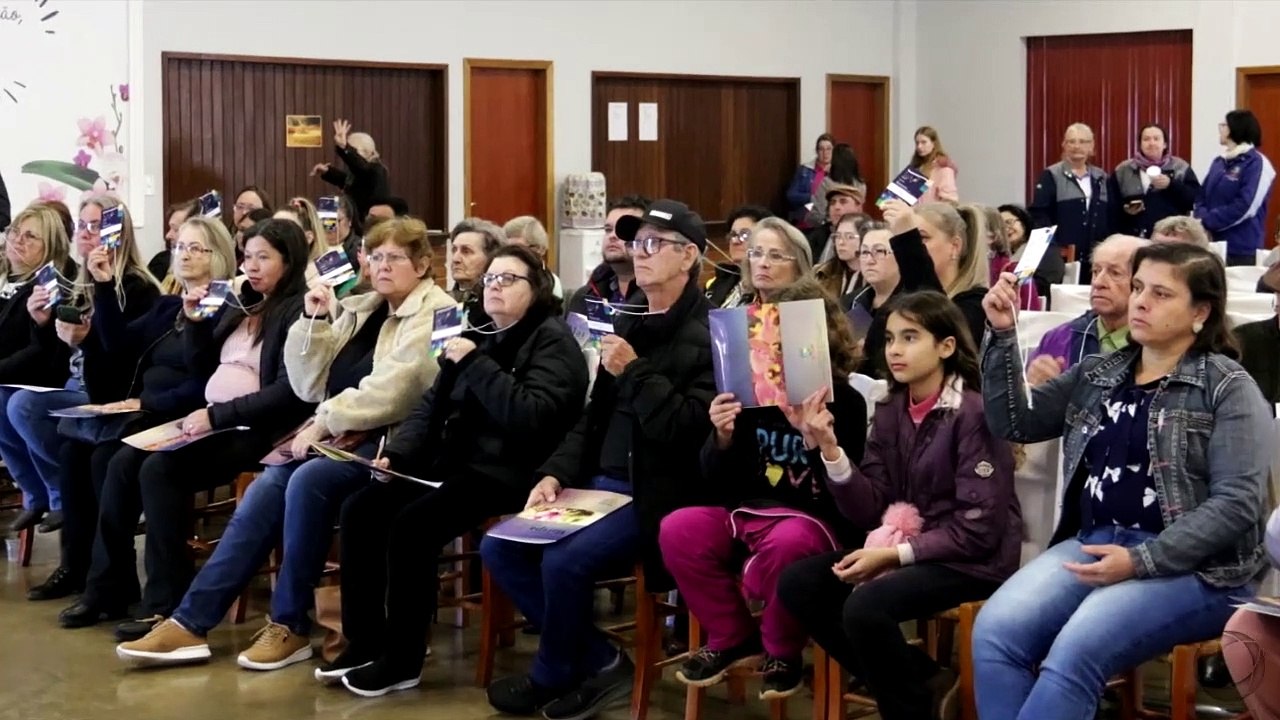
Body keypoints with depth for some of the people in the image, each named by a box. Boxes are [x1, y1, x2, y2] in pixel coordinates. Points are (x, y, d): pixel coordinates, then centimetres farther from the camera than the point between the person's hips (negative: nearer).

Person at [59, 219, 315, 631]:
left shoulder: (298, 312, -8)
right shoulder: (240, 303, 17)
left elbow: (289, 392, -19)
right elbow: (201, 366, 23)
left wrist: (217, 416, -22)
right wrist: (195, 321, 6)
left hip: (254, 430, -8)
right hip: (213, 420, 8)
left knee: (159, 469, -26)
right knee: (124, 463, -10)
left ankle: (168, 604, -20)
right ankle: (108, 588, -4)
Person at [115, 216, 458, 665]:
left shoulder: (435, 313, -5)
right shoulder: (360, 309, 18)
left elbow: (391, 389, -18)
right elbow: (311, 385, 13)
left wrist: (323, 422, -17)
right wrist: (314, 321, 2)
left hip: (389, 441, -7)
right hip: (340, 435, 7)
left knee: (309, 481, -30)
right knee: (266, 489, -14)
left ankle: (290, 627, -19)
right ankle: (191, 621, -16)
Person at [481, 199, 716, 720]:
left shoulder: (706, 335, -10)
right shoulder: (626, 325, 15)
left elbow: (690, 428, -20)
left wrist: (635, 372, -18)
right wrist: (556, 473, 4)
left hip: (658, 492, -9)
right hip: (600, 482, 9)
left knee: (563, 560, -27)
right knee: (500, 550, -2)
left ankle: (553, 675, 2)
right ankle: (600, 661, 2)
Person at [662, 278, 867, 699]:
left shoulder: (845, 402, -8)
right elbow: (718, 482, 6)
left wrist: (822, 442, -32)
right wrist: (723, 439, -15)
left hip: (817, 523, -5)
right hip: (750, 515, 5)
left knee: (786, 543, -39)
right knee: (676, 530, -19)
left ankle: (783, 652, -10)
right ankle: (733, 638, 1)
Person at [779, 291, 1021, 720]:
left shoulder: (973, 412, -13)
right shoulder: (891, 412, 7)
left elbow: (979, 528, -16)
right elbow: (868, 511, 1)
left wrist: (896, 555, -19)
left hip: (971, 559, -8)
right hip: (903, 546, 8)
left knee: (865, 606, -30)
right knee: (798, 584, -8)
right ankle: (923, 685, 0)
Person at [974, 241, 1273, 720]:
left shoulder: (1228, 387, -1)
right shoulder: (1096, 375, 17)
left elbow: (1238, 501, -10)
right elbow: (1014, 423, 14)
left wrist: (1141, 561, -17)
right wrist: (1003, 335, 1)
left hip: (1191, 567, -5)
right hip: (1093, 543, 5)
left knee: (1074, 653, -30)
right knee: (995, 632, -23)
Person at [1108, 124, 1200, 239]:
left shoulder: (1181, 168, 6)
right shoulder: (1122, 171, 10)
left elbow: (1196, 199, -4)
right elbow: (1111, 206, 9)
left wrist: (1171, 185, -15)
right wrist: (1124, 210, -11)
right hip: (1134, 238, 1)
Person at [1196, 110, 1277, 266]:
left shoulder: (1257, 163, -9)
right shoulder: (1219, 162, 16)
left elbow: (1244, 208, -18)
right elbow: (1202, 196, 14)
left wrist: (1206, 221, -17)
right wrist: (1201, 217, -9)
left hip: (1241, 249, -7)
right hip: (1213, 244, 7)